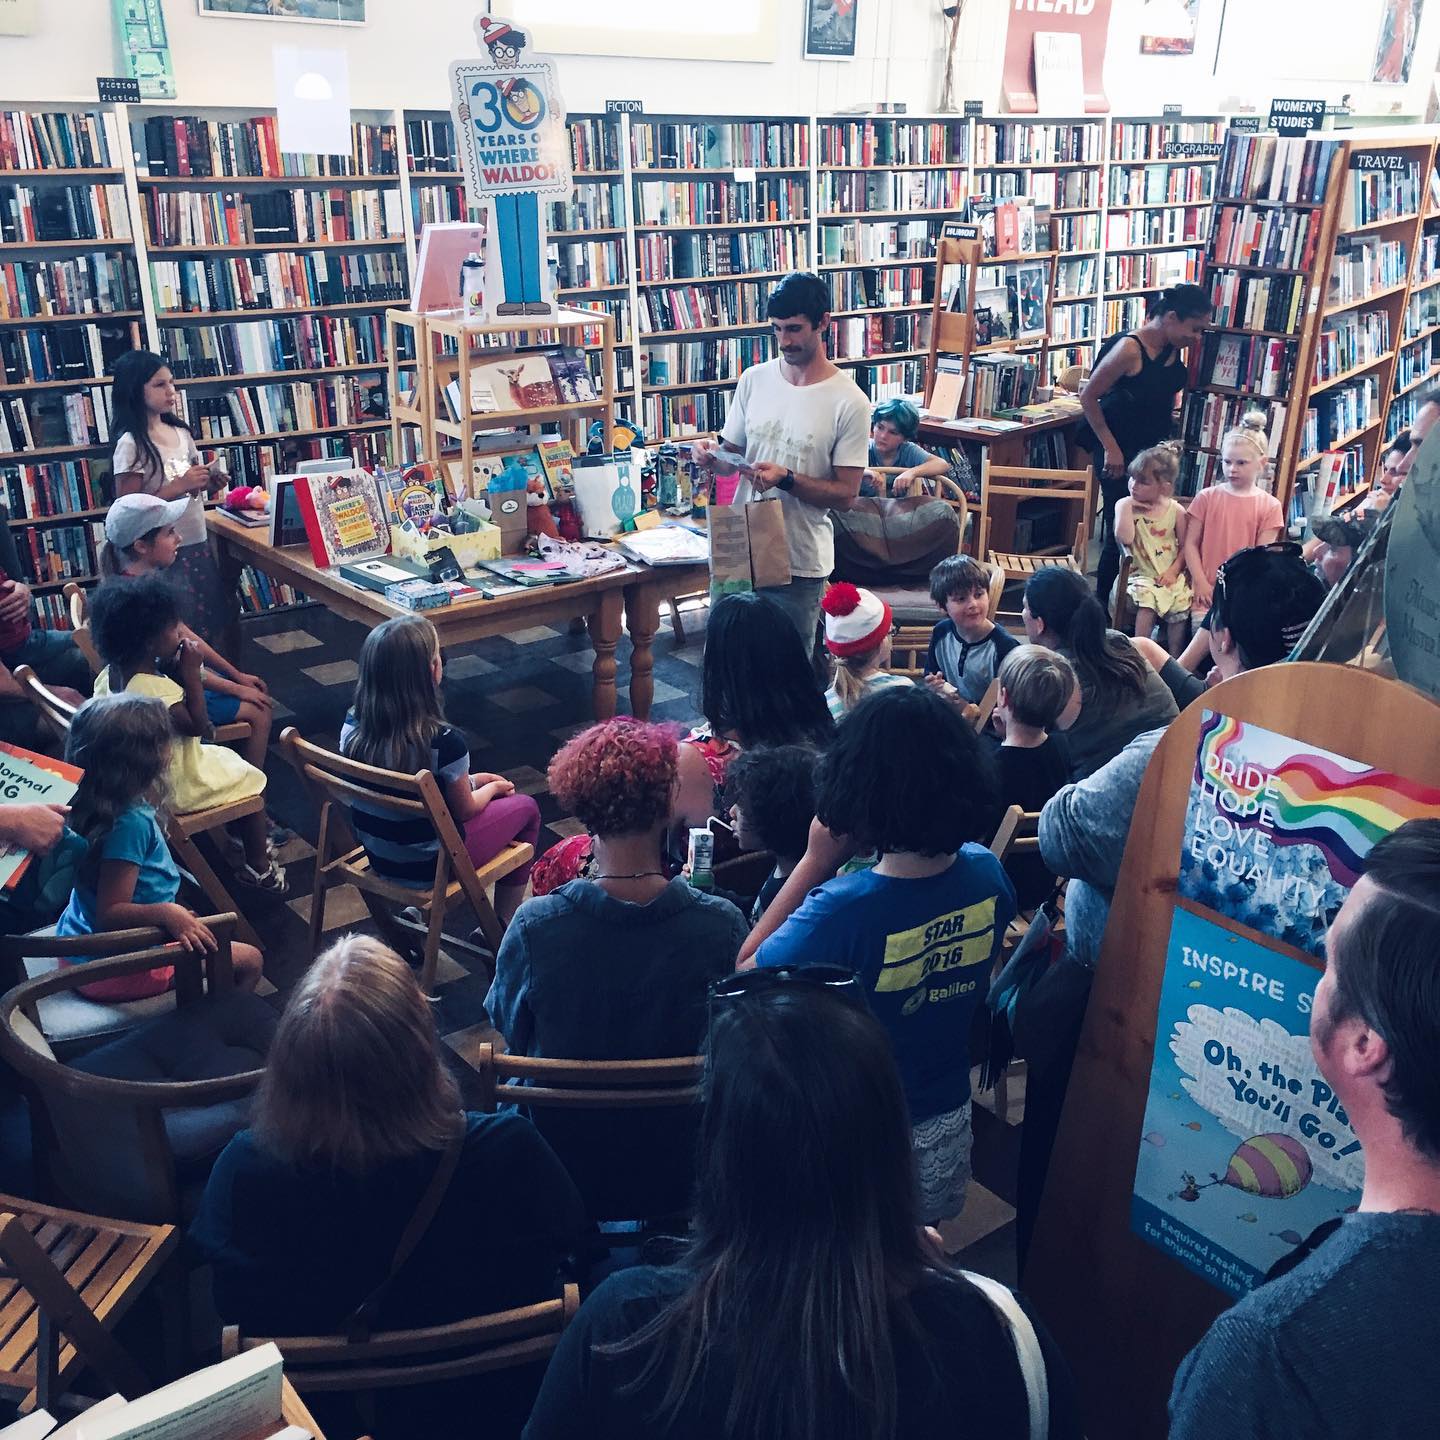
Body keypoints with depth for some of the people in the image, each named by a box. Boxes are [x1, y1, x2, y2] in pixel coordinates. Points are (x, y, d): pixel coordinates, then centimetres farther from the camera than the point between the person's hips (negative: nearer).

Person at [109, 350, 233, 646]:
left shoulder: (180, 432, 8)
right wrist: (179, 486, -21)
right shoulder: (131, 444, -13)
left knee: (210, 624, 12)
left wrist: (210, 483, -2)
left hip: (199, 543, 7)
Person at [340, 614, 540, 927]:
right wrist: (493, 788, 8)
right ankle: (503, 927, 27)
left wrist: (471, 781, 11)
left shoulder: (353, 726, -13)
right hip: (429, 867, -6)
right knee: (526, 807, 18)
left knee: (478, 789, 28)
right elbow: (464, 810, -14)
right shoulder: (444, 743, -31)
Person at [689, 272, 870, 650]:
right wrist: (712, 456, -10)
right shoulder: (754, 380, 2)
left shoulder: (849, 403, -12)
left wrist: (786, 478, -24)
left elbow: (845, 495, -11)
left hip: (800, 562, -4)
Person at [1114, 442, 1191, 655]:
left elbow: (1185, 546, 6)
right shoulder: (1124, 505, -1)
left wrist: (1174, 570, -8)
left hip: (1170, 576, 1)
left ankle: (1174, 660, -6)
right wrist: (1127, 506, -14)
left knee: (1180, 605, -22)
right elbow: (1124, 539, -17)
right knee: (1147, 598, -31)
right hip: (1140, 574, -1)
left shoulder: (1176, 510, 1)